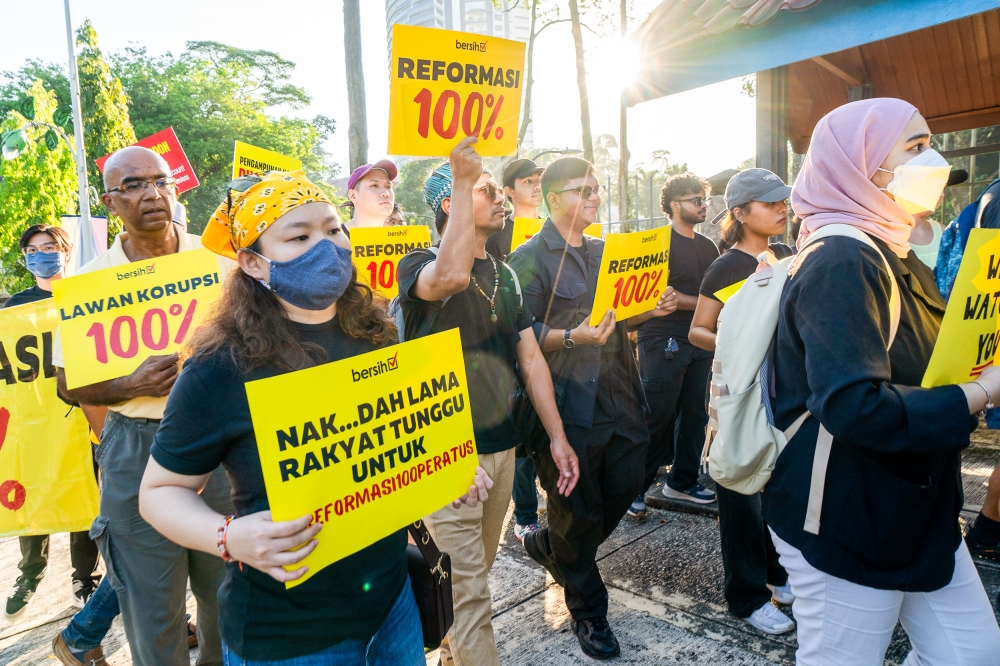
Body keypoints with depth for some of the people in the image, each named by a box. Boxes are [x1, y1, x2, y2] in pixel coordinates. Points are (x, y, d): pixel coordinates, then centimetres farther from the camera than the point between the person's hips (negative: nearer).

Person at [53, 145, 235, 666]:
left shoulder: (219, 260, 0)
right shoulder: (89, 281, -1)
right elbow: (69, 383, 3)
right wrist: (132, 386, -16)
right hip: (137, 452, -1)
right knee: (152, 607, 11)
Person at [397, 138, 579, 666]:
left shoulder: (504, 275, 12)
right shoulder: (419, 265, -9)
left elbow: (530, 358, 12)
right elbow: (452, 276, -36)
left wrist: (557, 437, 8)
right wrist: (464, 178, -28)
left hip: (501, 446, 7)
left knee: (477, 572, 21)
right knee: (467, 591, -2)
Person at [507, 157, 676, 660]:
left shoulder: (602, 251, 15)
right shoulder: (530, 258, -9)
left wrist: (651, 308, 4)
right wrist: (573, 338, -28)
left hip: (616, 397, 8)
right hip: (568, 405, -7)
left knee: (626, 486, 15)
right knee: (580, 511, 6)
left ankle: (548, 545, 40)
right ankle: (587, 610, 30)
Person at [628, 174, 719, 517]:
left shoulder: (708, 247, 17)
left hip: (698, 343, 7)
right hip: (663, 343, -7)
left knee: (695, 413, 10)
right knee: (656, 418, -4)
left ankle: (682, 481, 24)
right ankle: (636, 487, 8)